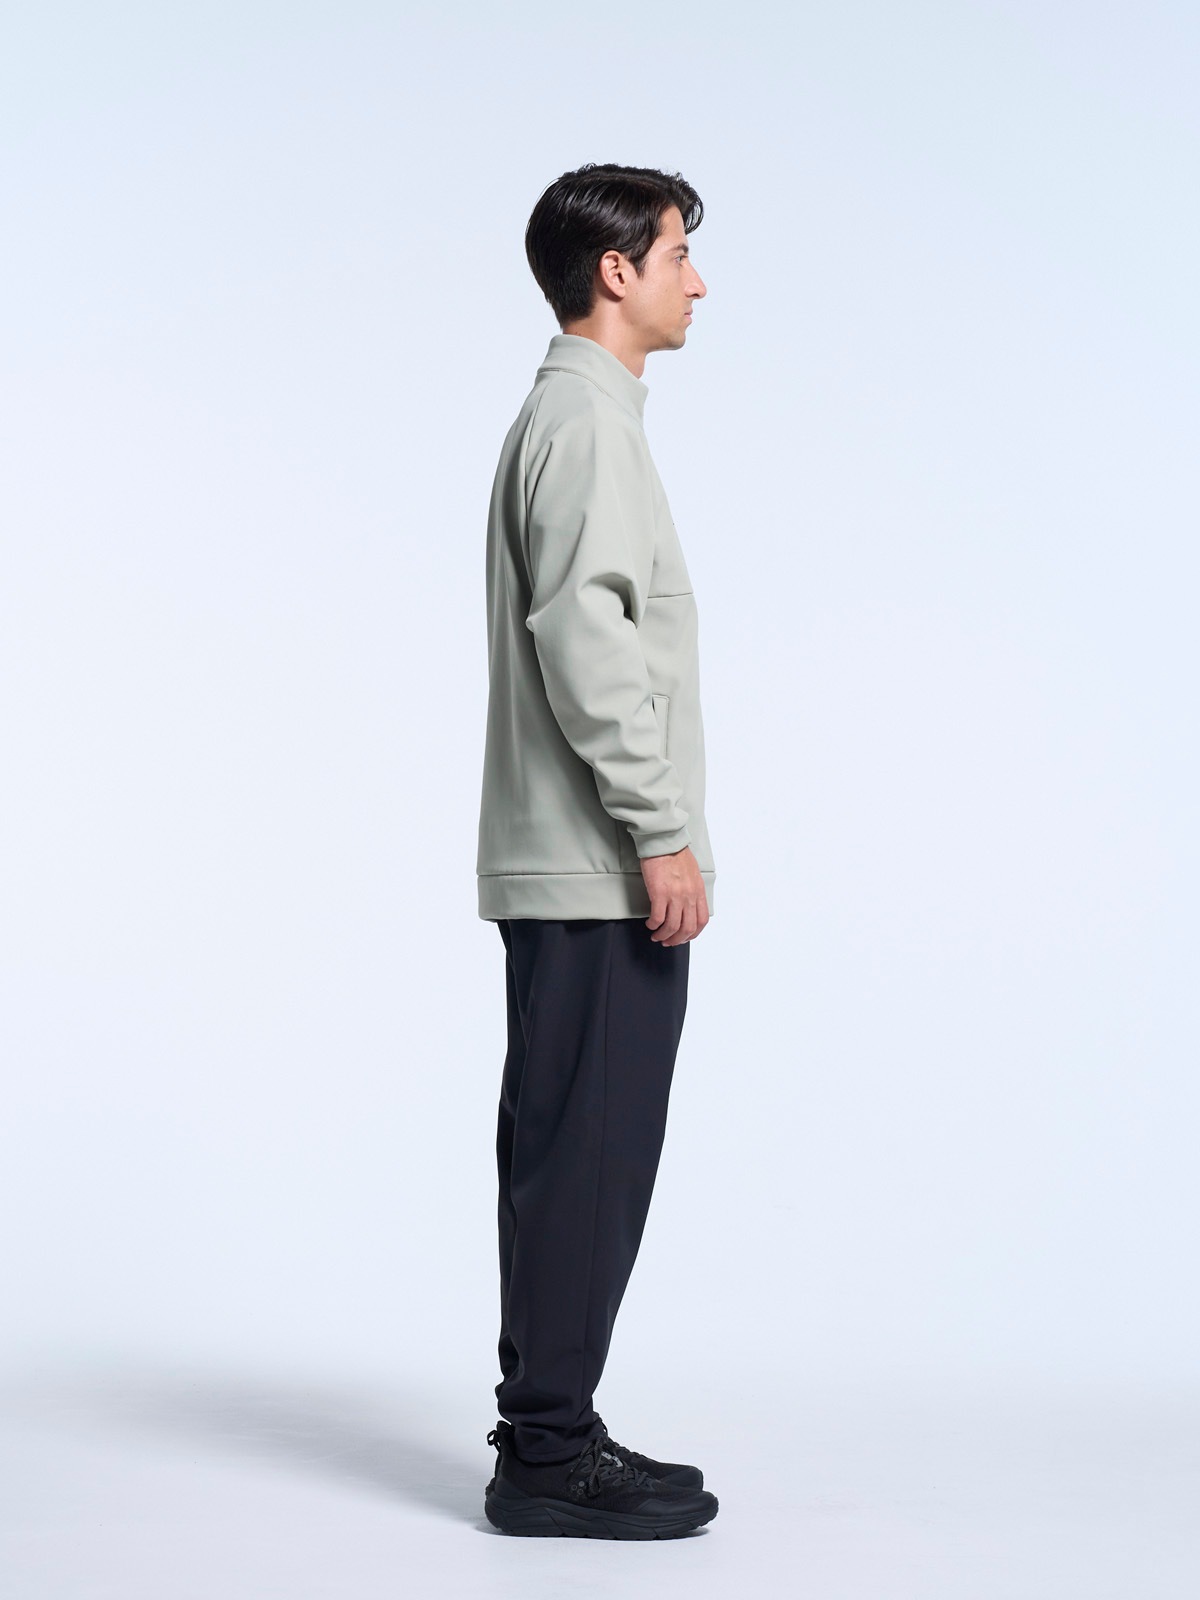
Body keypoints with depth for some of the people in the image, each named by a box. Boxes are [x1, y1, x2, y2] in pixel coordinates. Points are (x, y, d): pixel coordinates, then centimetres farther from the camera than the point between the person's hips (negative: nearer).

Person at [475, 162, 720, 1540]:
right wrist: (662, 833, -19)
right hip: (597, 872, -10)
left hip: (577, 871, 10)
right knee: (586, 1151, -6)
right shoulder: (584, 422, -11)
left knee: (578, 1152, 12)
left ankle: (550, 1433, 19)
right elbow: (584, 640, -20)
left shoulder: (574, 418, 21)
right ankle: (548, 1454, 1)